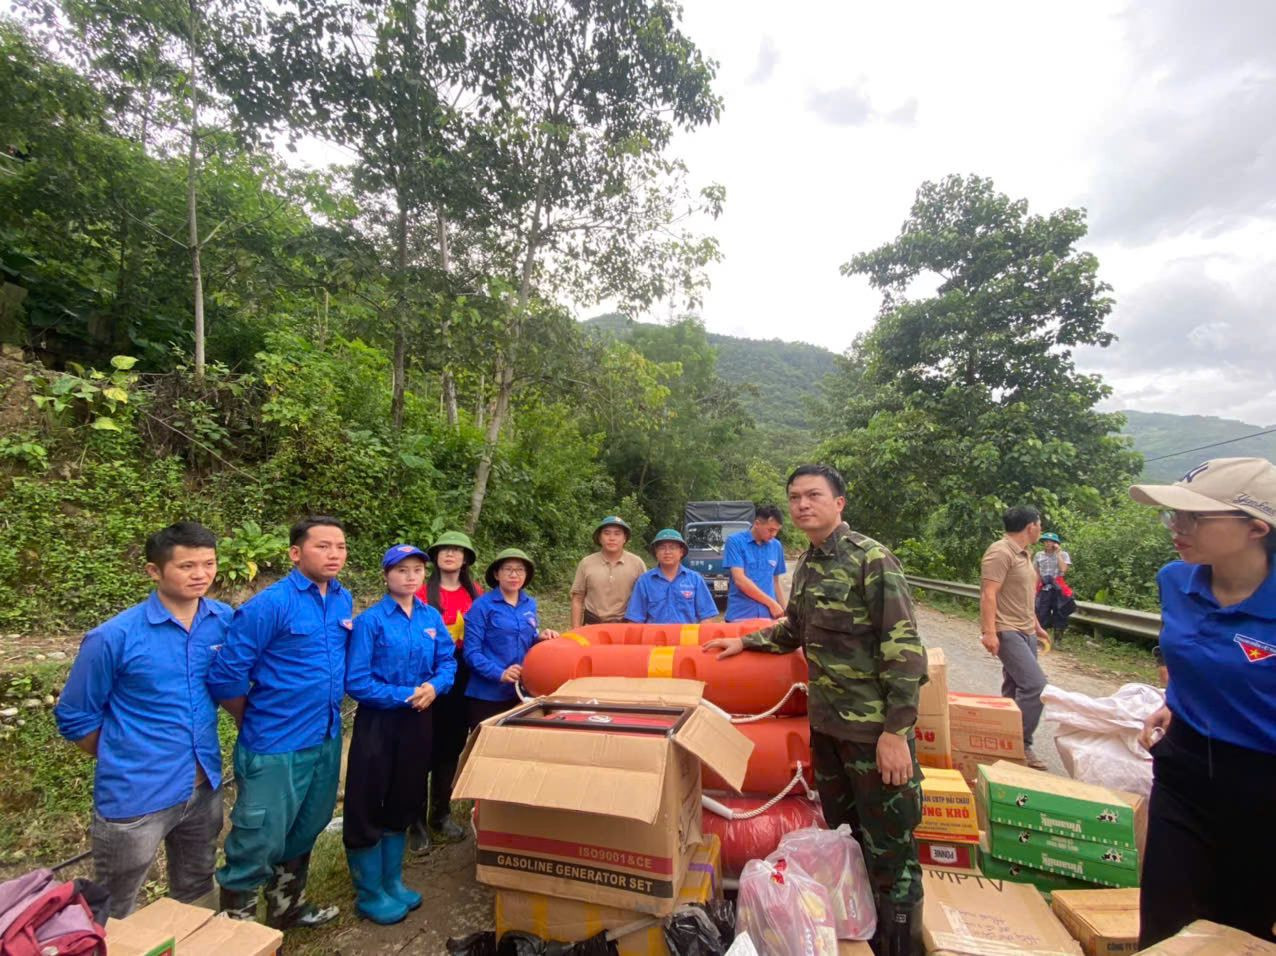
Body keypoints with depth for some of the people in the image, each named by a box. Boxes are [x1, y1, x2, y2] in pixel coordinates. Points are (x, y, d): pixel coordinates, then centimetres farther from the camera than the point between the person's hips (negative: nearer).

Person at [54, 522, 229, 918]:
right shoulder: (114, 637, -17)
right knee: (114, 918, 19)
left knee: (196, 897, 26)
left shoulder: (225, 620, -8)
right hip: (136, 797, -4)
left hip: (206, 788, 4)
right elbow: (74, 718, -5)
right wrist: (123, 763, 0)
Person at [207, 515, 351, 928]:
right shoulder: (269, 604, -20)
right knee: (258, 842, 9)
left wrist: (328, 716, 11)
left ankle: (287, 906, 46)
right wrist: (258, 722, -4)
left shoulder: (344, 600, 0)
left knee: (303, 833, 24)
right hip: (276, 747, -6)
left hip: (327, 741, 7)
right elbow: (225, 676, -16)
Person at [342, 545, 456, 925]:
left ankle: (392, 882, 37)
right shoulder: (370, 620, -15)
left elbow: (448, 661, 4)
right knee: (368, 805, 7)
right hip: (379, 721, -5)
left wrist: (434, 687, -16)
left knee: (404, 802, 18)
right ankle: (369, 893, 28)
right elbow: (356, 681, -17)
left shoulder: (432, 617, 0)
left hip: (419, 720, 5)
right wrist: (404, 696, -20)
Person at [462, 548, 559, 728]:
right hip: (487, 694, -5)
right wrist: (499, 673, -25)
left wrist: (540, 638, -7)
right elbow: (472, 652, -13)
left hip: (521, 692, 5)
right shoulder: (483, 605, -10)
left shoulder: (530, 604, 5)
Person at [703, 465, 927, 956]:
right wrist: (745, 641, 14)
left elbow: (904, 648, -18)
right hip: (826, 722, 7)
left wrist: (896, 730, -20)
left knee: (890, 851, 6)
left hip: (875, 726, -7)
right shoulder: (807, 563, 6)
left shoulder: (872, 560, -16)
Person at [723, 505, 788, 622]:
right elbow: (739, 580, -14)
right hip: (740, 615, -4)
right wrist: (771, 603, -12)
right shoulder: (735, 541, -6)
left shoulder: (776, 546, 8)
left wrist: (783, 611, 17)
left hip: (768, 616, 4)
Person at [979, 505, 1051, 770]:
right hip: (1007, 632, -10)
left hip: (1025, 632, 10)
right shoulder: (1000, 552, -15)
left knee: (1015, 689, 13)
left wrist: (1036, 626, 26)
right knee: (1036, 685, -15)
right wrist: (989, 632, -26)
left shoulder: (1023, 553, 16)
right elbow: (988, 594, -21)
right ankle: (1020, 744, -4)